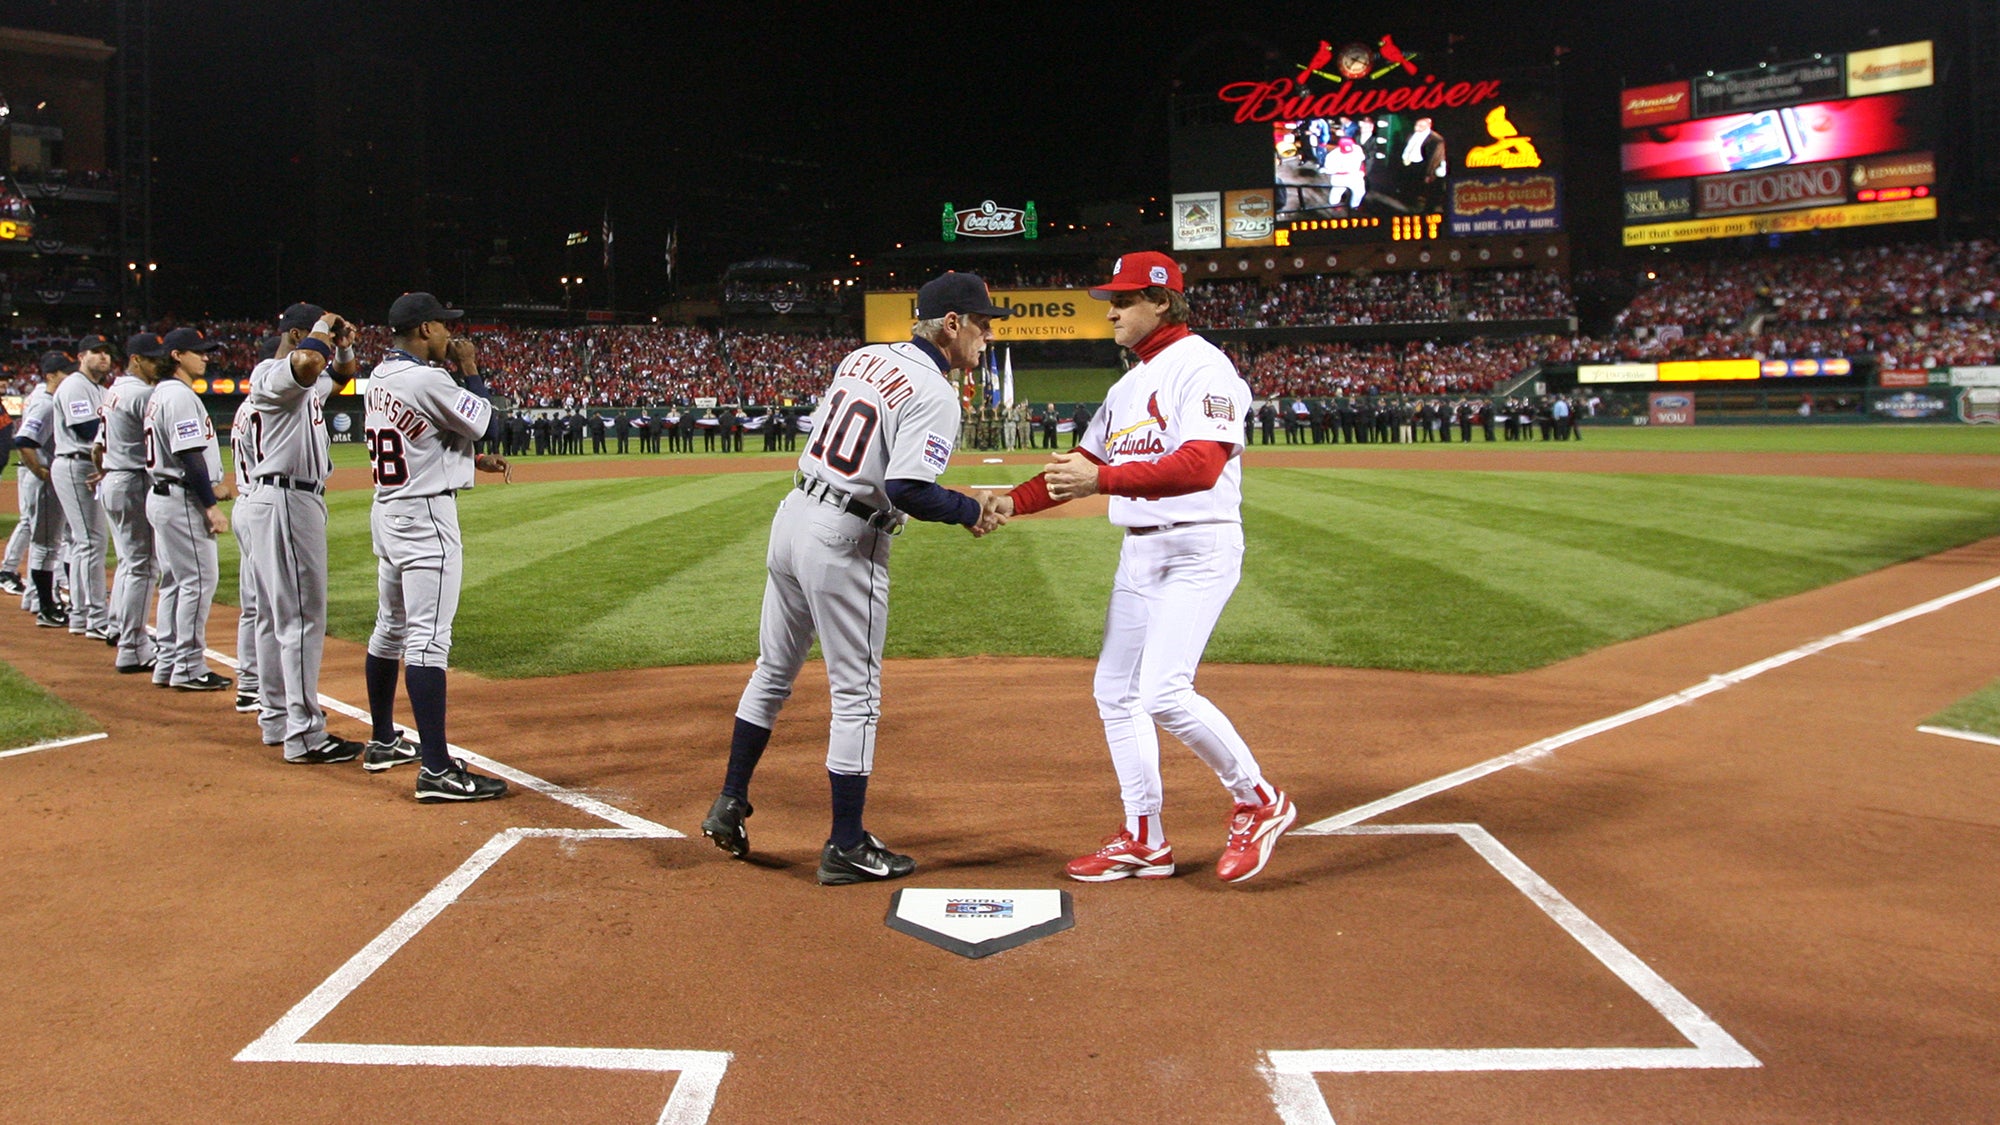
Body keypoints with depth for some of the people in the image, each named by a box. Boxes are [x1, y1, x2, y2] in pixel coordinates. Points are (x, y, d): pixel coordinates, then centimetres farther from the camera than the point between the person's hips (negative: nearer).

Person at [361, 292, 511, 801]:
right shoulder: (426, 379, -17)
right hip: (425, 516, -10)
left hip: (387, 508, 10)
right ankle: (437, 769, -14)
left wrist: (473, 459, 18)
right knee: (428, 638, -13)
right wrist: (470, 370, 2)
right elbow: (486, 421, -8)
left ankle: (383, 740, 33)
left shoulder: (380, 376, 11)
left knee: (391, 628, 19)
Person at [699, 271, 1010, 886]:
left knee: (773, 672, 20)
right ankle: (847, 848, 10)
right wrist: (968, 509, -9)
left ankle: (730, 805, 28)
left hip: (792, 515, 8)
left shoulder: (862, 357, 10)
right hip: (846, 542, -8)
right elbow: (908, 490, -25)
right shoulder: (934, 393, -15)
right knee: (856, 695, 2)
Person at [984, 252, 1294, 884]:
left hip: (1199, 547, -9)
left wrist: (1101, 479, -35)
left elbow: (1201, 466, -27)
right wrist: (1014, 502, 1)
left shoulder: (1202, 367, -11)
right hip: (1140, 548, 10)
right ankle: (1144, 841, 19)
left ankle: (1259, 803, 3)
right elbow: (1083, 464, 16)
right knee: (1115, 691, 9)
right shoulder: (1130, 383, 18)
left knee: (1163, 692, -18)